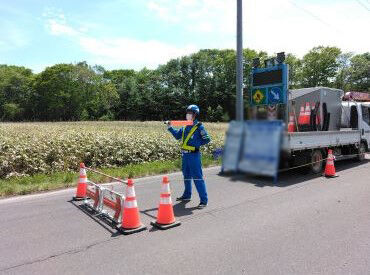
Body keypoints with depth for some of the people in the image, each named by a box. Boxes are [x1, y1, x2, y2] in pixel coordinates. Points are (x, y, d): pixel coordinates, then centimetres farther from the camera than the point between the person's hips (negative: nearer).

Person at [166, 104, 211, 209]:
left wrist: (196, 144, -14)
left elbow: (207, 139, -12)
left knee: (197, 178, -7)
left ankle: (204, 200, 0)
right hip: (185, 154, 8)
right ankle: (187, 195, 36)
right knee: (186, 176, 19)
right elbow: (177, 135, 20)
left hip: (194, 155, -7)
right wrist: (170, 128, 11)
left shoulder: (199, 126, -8)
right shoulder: (185, 126, 11)